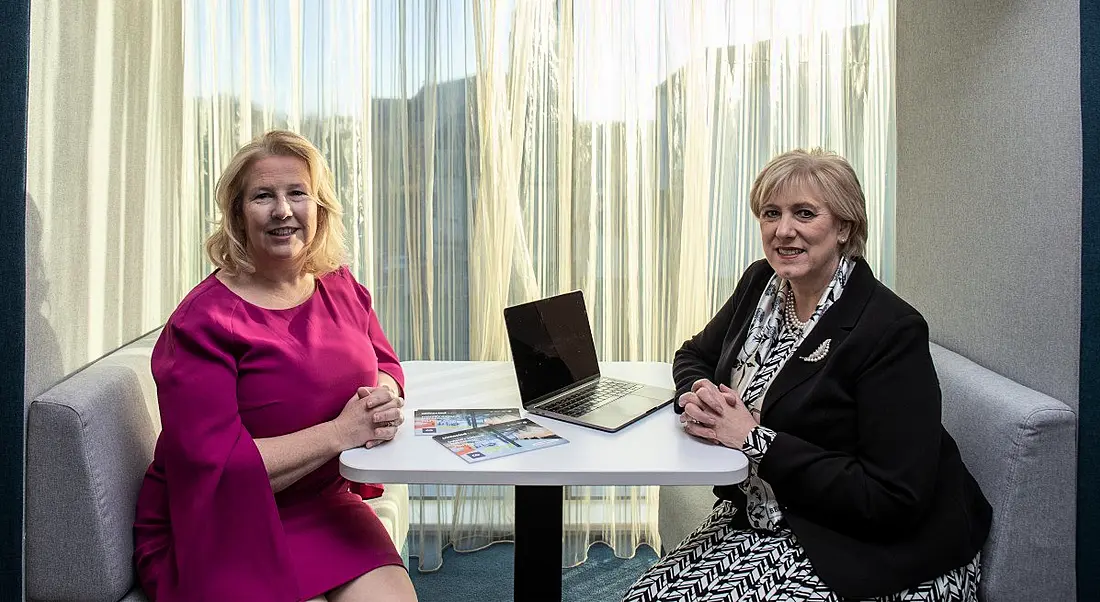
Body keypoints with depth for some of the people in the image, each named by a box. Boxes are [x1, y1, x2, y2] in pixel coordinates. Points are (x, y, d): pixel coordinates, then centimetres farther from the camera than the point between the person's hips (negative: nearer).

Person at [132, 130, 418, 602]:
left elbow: (385, 364, 16)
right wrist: (341, 432, -22)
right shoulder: (202, 322, -16)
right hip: (217, 532, -4)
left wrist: (384, 397, -9)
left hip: (323, 505, 5)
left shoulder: (341, 287, 4)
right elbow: (211, 467, -21)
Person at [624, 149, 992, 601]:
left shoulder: (893, 330, -20)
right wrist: (699, 393, -9)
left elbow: (892, 499, -22)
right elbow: (694, 355, 16)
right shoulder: (762, 283, 2)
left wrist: (756, 439, -23)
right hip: (756, 519, 6)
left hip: (869, 554, -6)